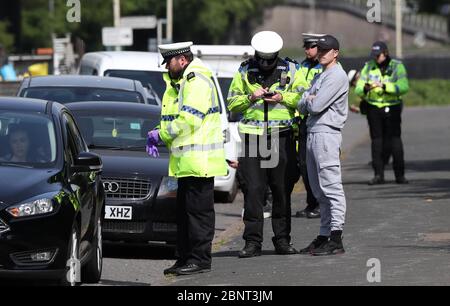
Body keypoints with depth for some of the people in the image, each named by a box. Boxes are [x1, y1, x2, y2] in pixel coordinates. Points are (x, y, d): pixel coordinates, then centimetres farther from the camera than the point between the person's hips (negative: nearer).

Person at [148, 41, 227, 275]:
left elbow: (188, 119, -21)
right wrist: (158, 136, 5)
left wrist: (162, 134, -13)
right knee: (184, 210, 13)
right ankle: (185, 258, 19)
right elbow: (173, 118, 24)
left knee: (199, 210, -7)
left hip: (199, 159, -11)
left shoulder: (197, 81, -14)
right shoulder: (177, 83, 19)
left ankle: (200, 259, -4)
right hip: (186, 160, 11)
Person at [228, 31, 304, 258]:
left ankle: (282, 239, 12)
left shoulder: (290, 70, 6)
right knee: (253, 190, -5)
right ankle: (252, 242, -3)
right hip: (252, 135, 0)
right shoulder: (245, 71, 7)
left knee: (281, 190, 4)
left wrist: (283, 98, -12)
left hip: (281, 136, 0)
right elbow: (232, 103, 7)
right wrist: (250, 98, -11)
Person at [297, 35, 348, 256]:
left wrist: (309, 100, 6)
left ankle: (336, 240, -16)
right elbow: (302, 107, 16)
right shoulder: (319, 77, 23)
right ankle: (324, 236, 14)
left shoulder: (337, 76, -7)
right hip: (312, 134, 10)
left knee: (331, 187, -12)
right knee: (319, 190, 11)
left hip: (327, 133, -10)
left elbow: (316, 106, -15)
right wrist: (308, 100, -4)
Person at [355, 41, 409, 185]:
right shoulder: (368, 67, 3)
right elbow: (358, 90, -2)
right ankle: (378, 175, 2)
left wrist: (384, 86, -28)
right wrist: (365, 89, -26)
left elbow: (404, 87, -17)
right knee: (377, 141, 0)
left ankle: (400, 174, 1)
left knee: (394, 140, -5)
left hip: (392, 107, -2)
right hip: (374, 107, 2)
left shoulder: (397, 66, -4)